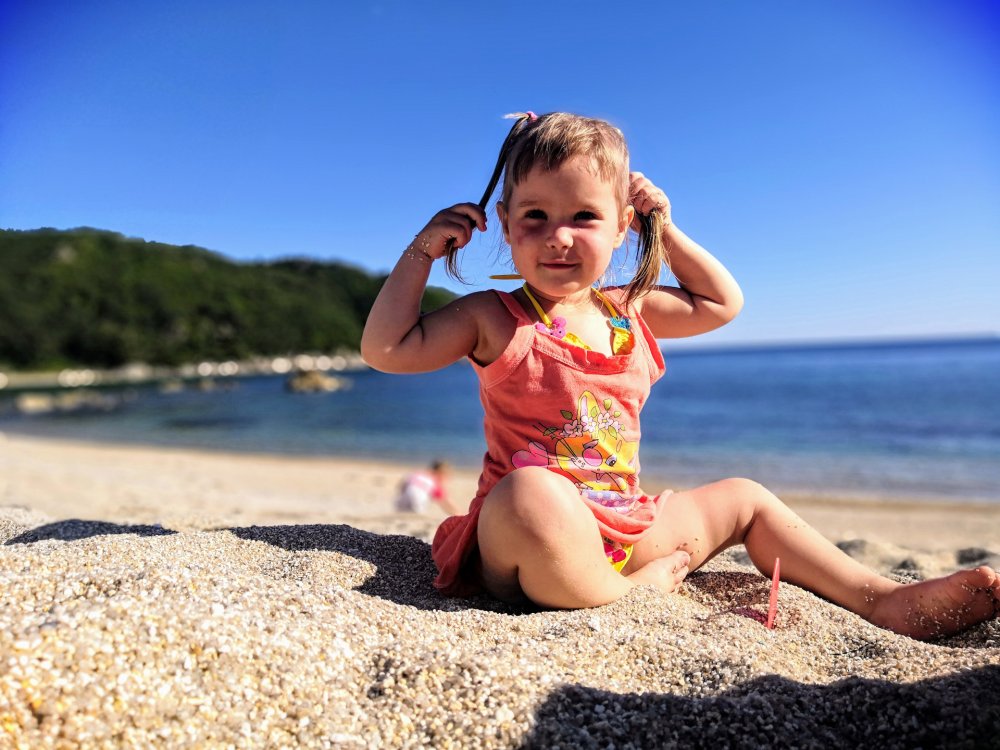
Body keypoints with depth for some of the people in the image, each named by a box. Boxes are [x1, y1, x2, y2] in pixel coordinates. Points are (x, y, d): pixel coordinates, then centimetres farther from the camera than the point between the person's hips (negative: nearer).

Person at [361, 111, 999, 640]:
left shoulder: (630, 312, 9)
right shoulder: (494, 319, -6)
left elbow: (722, 302, 23)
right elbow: (387, 348, -10)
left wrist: (667, 231, 13)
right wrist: (421, 252, -11)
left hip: (628, 526, 7)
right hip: (524, 545, -6)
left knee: (745, 498, 14)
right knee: (530, 496, -42)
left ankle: (888, 600, 17)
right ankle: (633, 592, -17)